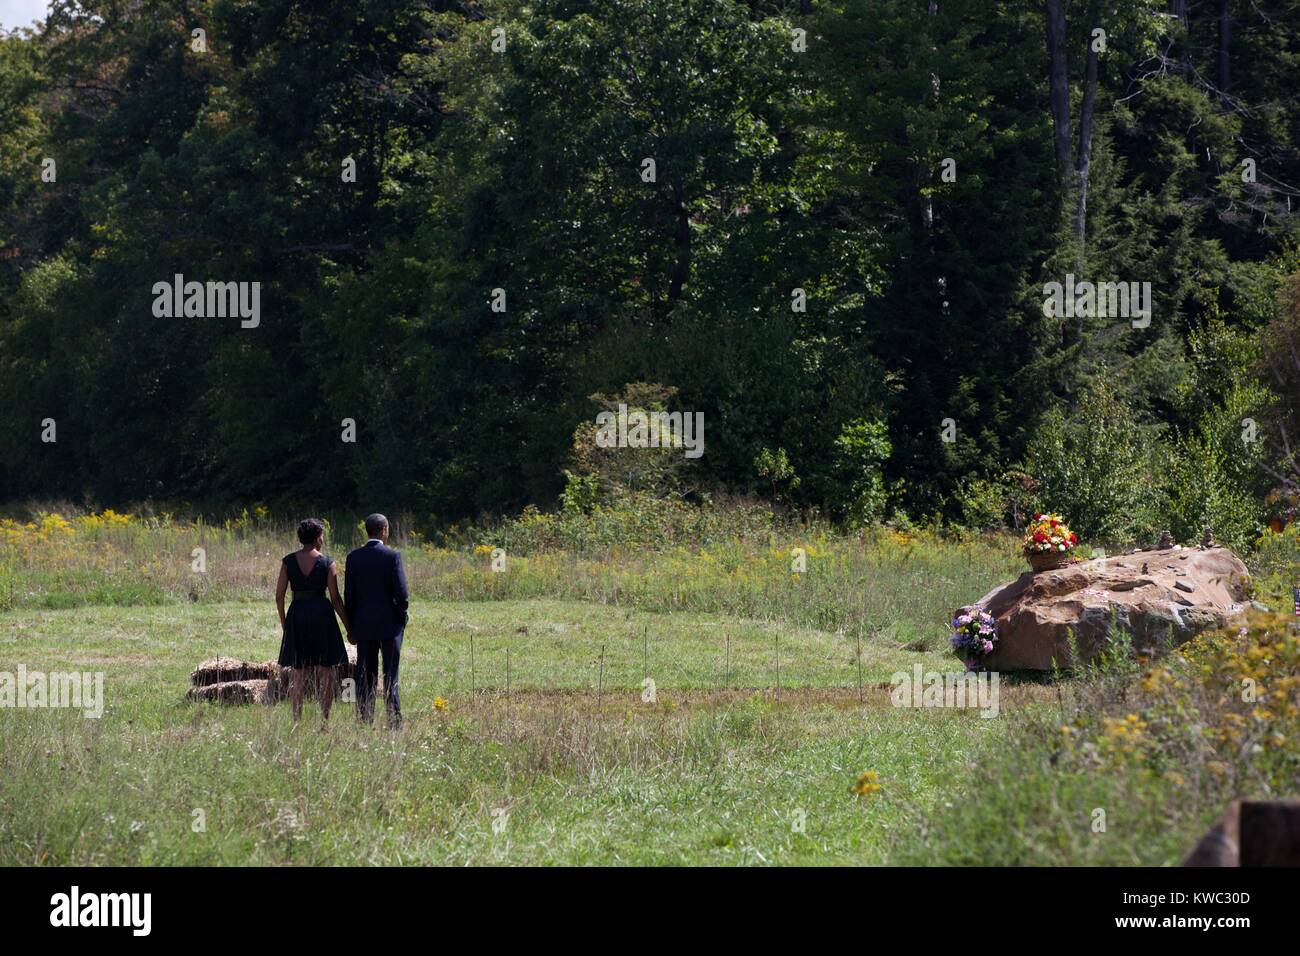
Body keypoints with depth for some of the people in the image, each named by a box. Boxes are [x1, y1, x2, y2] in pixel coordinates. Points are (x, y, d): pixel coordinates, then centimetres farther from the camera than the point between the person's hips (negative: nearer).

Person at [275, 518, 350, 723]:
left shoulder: (288, 561, 0)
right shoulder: (327, 564, -6)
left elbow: (279, 596, 1)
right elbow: (335, 599, -5)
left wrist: (283, 622, 15)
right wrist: (348, 627, 3)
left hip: (297, 615, 2)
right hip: (322, 614, -2)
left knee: (298, 671, 10)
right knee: (325, 670, 7)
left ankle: (297, 720, 6)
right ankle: (325, 720, 4)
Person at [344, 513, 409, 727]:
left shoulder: (354, 557, 2)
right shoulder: (392, 556, -9)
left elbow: (349, 595, 4)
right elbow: (402, 593, -11)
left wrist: (351, 627, 10)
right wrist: (402, 618, 4)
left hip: (363, 625, 3)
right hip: (389, 623, -3)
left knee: (365, 677, 6)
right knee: (390, 675, 1)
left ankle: (364, 721, 4)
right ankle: (394, 722, 0)